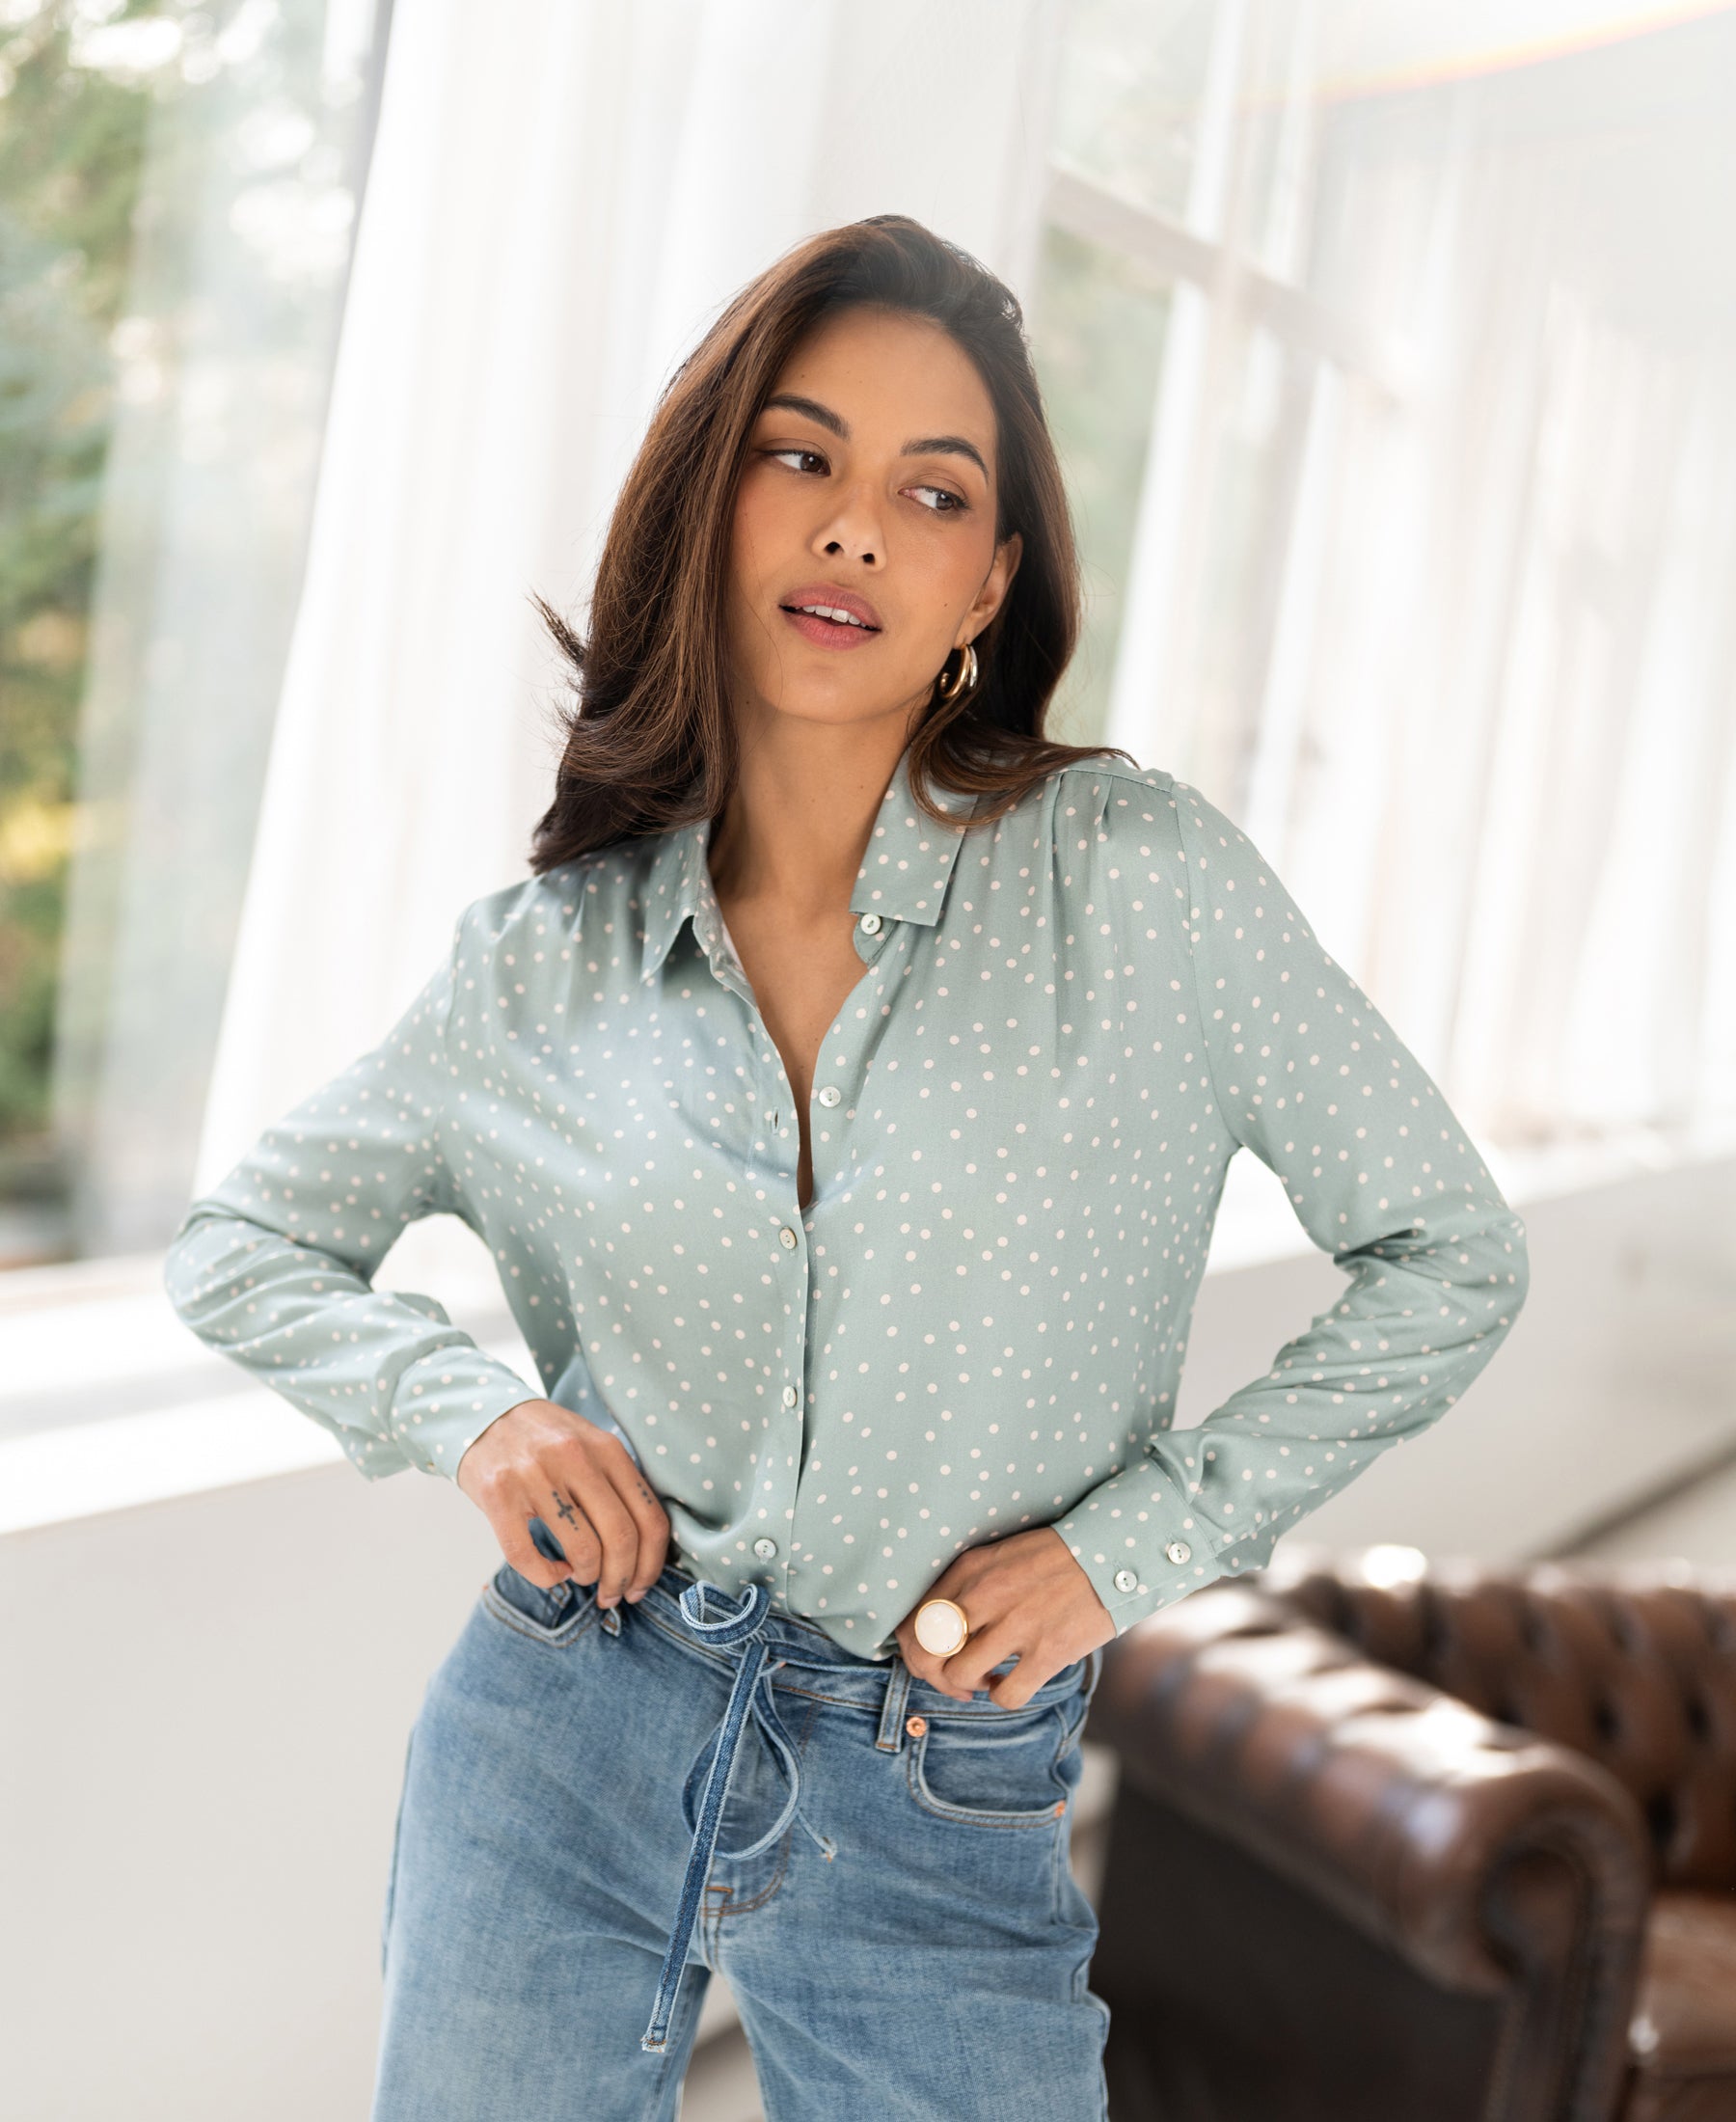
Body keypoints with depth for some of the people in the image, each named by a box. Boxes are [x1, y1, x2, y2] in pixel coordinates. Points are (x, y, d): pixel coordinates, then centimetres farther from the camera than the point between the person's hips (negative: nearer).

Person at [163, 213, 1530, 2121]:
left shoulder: (1142, 878, -11)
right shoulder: (553, 958, -3)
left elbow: (1446, 1261, -2)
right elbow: (241, 1243, 10)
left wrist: (1127, 1543, -8)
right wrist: (464, 1410, -8)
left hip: (939, 1832, -1)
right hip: (557, 1745, 2)